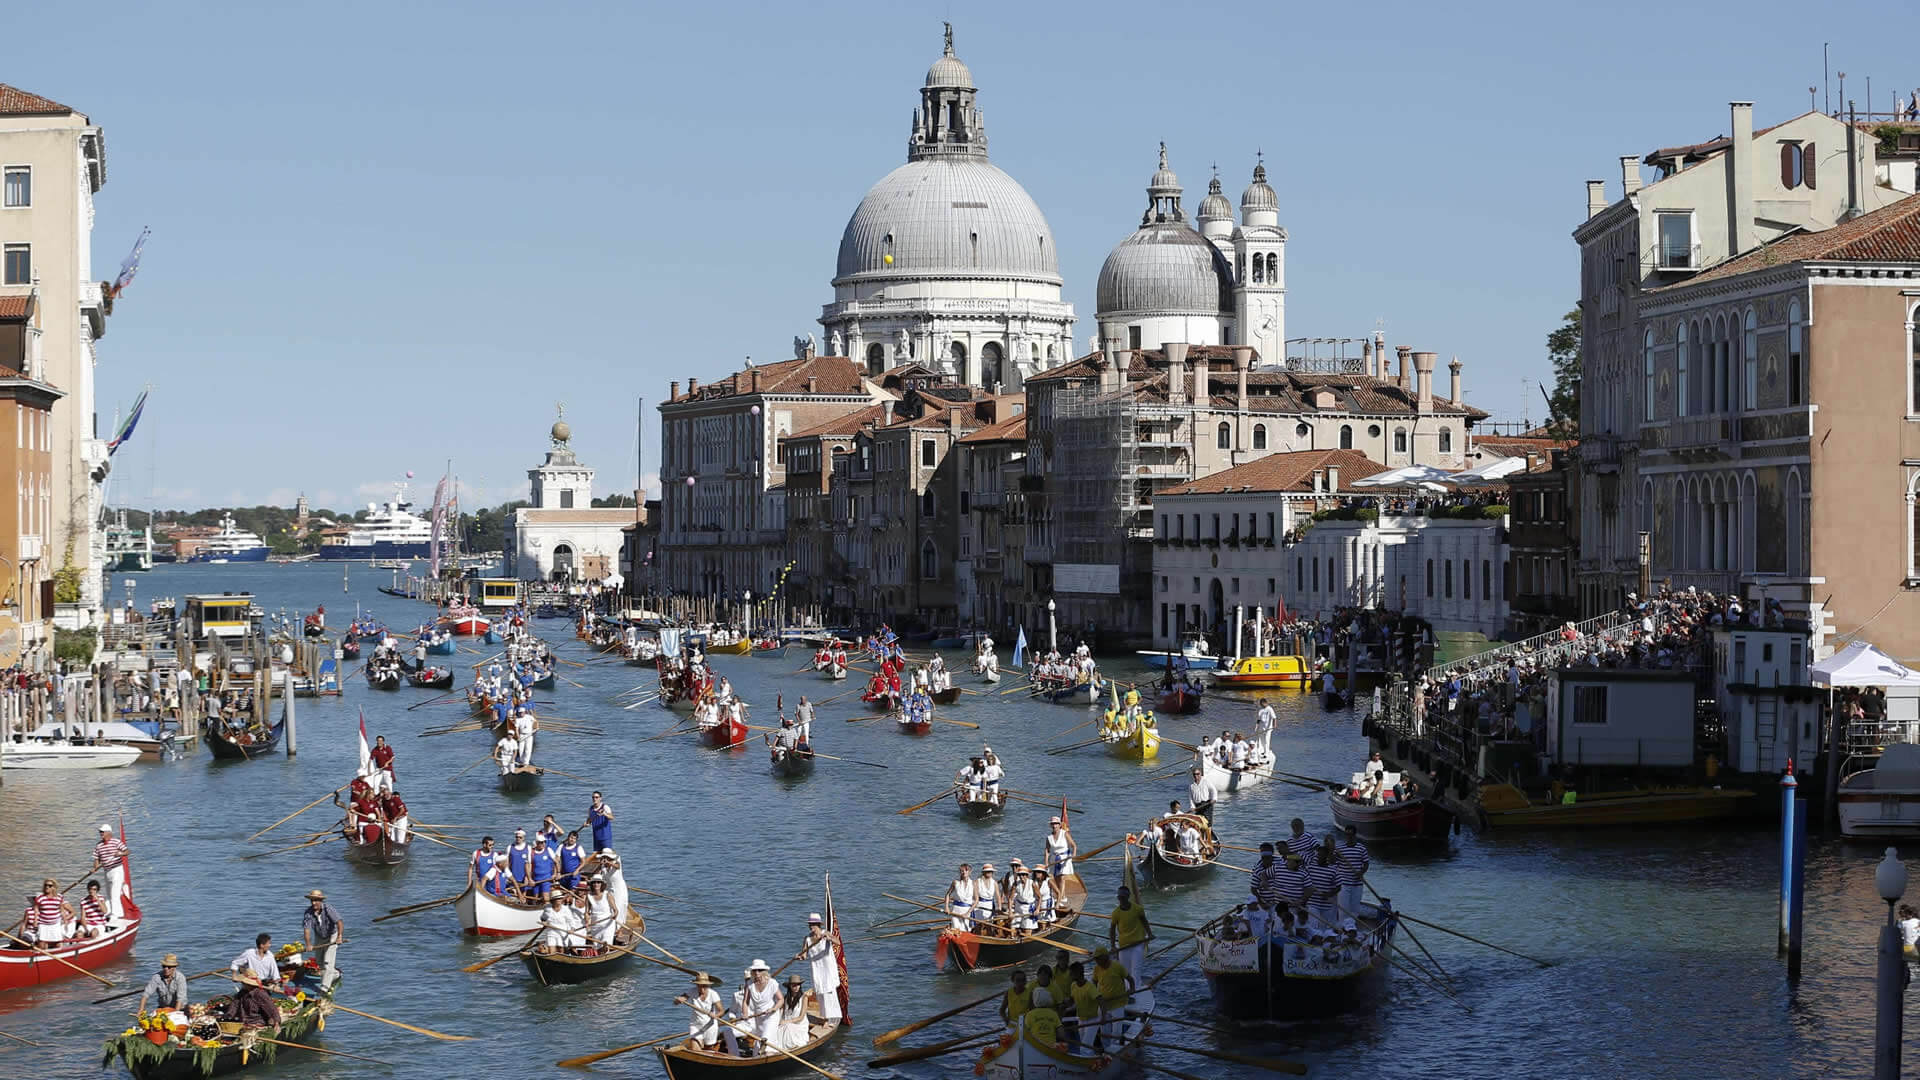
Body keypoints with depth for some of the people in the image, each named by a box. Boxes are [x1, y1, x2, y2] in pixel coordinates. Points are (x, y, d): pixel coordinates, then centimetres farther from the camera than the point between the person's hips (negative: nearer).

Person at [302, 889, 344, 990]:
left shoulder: (328, 909, -29)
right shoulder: (308, 913, -20)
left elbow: (339, 922, -38)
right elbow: (306, 930, -27)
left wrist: (339, 936, -53)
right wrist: (308, 944, -42)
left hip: (331, 937, -5)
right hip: (319, 937, 5)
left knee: (327, 962, -13)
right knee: (319, 962, 16)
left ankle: (324, 987, -12)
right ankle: (335, 974, 41)